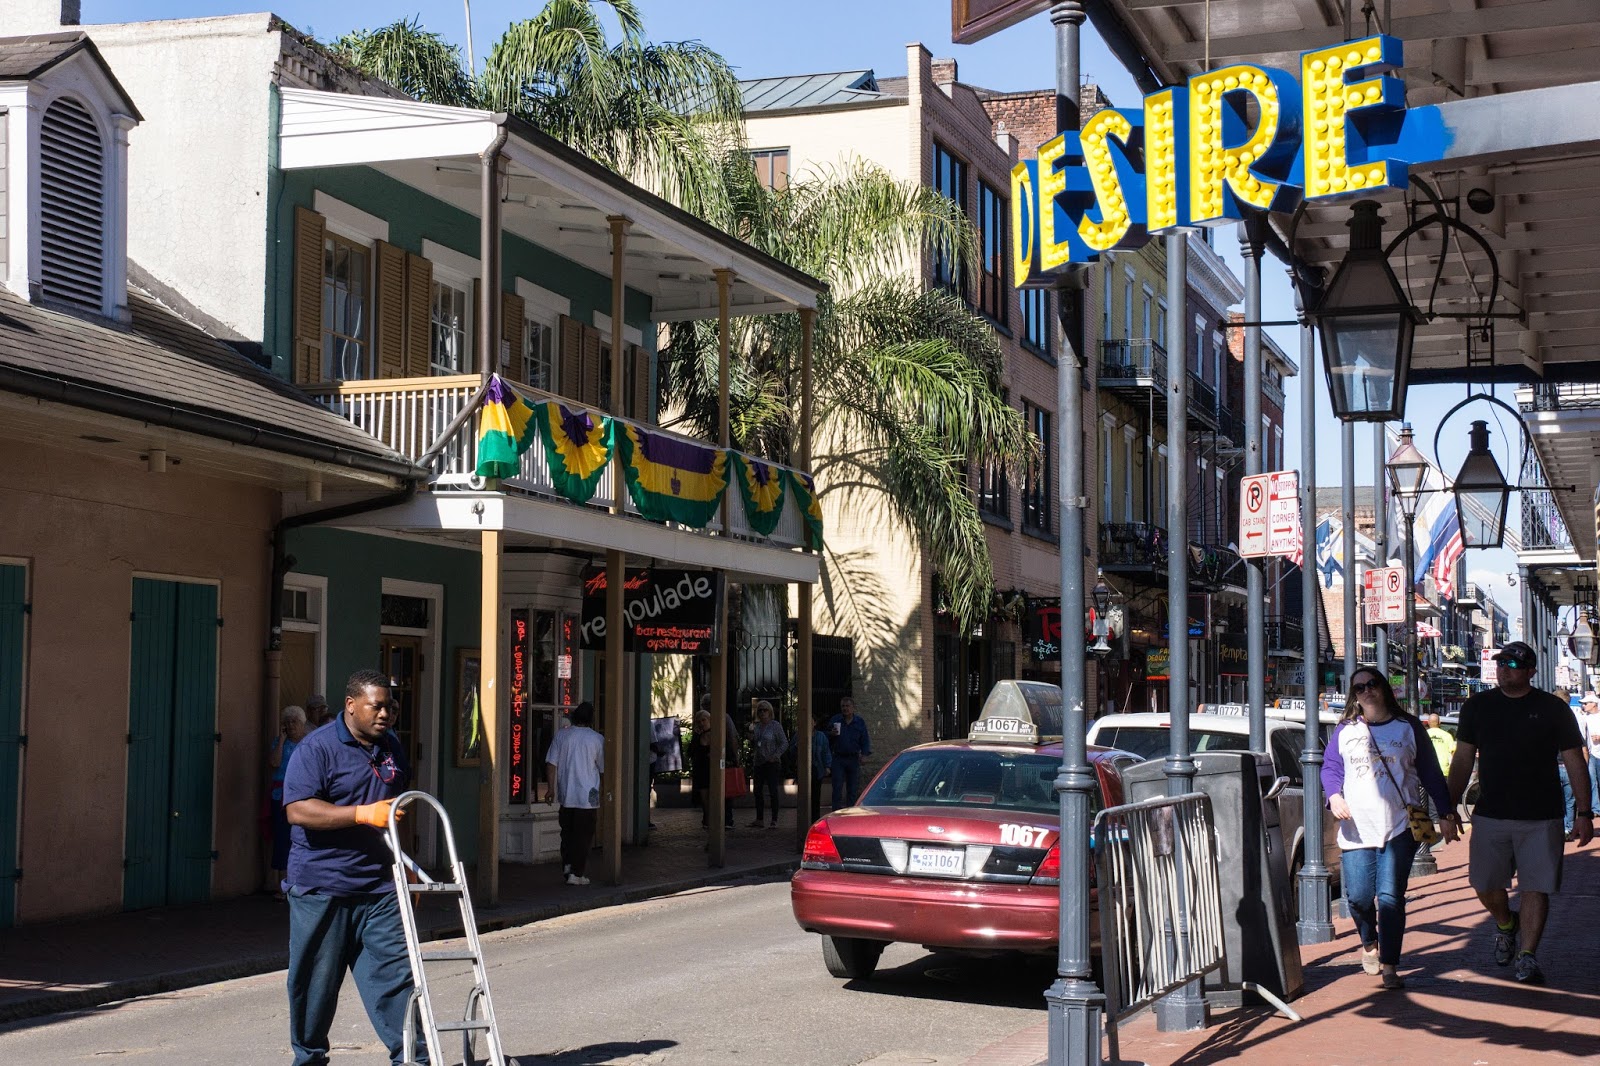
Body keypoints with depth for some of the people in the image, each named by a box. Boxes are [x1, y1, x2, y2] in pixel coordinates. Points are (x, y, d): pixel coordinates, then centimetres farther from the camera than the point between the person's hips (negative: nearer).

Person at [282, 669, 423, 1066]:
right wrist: (364, 814, -26)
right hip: (321, 887, -5)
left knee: (395, 972, -3)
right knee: (316, 981, 7)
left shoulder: (393, 747, 13)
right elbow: (298, 810, -20)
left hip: (379, 887, 5)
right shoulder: (317, 748, -9)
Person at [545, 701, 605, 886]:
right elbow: (603, 768, 3)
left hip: (565, 795, 3)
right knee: (583, 836, 3)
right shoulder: (597, 739, -4)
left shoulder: (561, 736, 1)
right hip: (588, 797, -3)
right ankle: (576, 873, 1)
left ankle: (567, 865, 9)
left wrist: (551, 787, 9)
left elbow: (551, 763, 1)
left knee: (567, 833, 17)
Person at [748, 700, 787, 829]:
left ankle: (774, 821, -2)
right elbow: (752, 745, 16)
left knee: (773, 791, -5)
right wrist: (751, 733, -2)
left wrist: (775, 756, -15)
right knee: (757, 791, 7)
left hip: (771, 763, -6)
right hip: (758, 763, 6)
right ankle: (759, 820, 14)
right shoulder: (756, 726, 11)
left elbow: (784, 744, -5)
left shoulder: (775, 726, -4)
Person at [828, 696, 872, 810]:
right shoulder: (834, 720, 4)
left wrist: (864, 753, -6)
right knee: (837, 789, -8)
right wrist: (831, 735, -14)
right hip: (839, 759, -1)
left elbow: (865, 741, 9)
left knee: (853, 790, 6)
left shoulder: (859, 722, 6)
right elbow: (828, 740, 8)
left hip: (854, 759, 1)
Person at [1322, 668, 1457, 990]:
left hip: (1399, 828, -1)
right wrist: (1334, 795, -8)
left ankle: (1390, 966, -1)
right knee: (1358, 896, -1)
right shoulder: (1345, 731, 11)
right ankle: (1369, 943, 30)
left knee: (1390, 897, -9)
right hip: (1356, 829, 1)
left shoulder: (1408, 727, 8)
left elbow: (1430, 773, 11)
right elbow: (1330, 767, 12)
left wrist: (1446, 813, 8)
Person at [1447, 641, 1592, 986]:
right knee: (1485, 886, 4)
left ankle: (1527, 956, 1)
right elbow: (1463, 760, 11)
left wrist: (1584, 812, -2)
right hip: (1490, 815, 2)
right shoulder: (1477, 706, 7)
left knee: (1535, 889, -5)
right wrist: (1451, 806, 7)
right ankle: (1506, 924, 34)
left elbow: (1575, 763, 3)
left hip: (1541, 818, -2)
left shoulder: (1553, 709, 0)